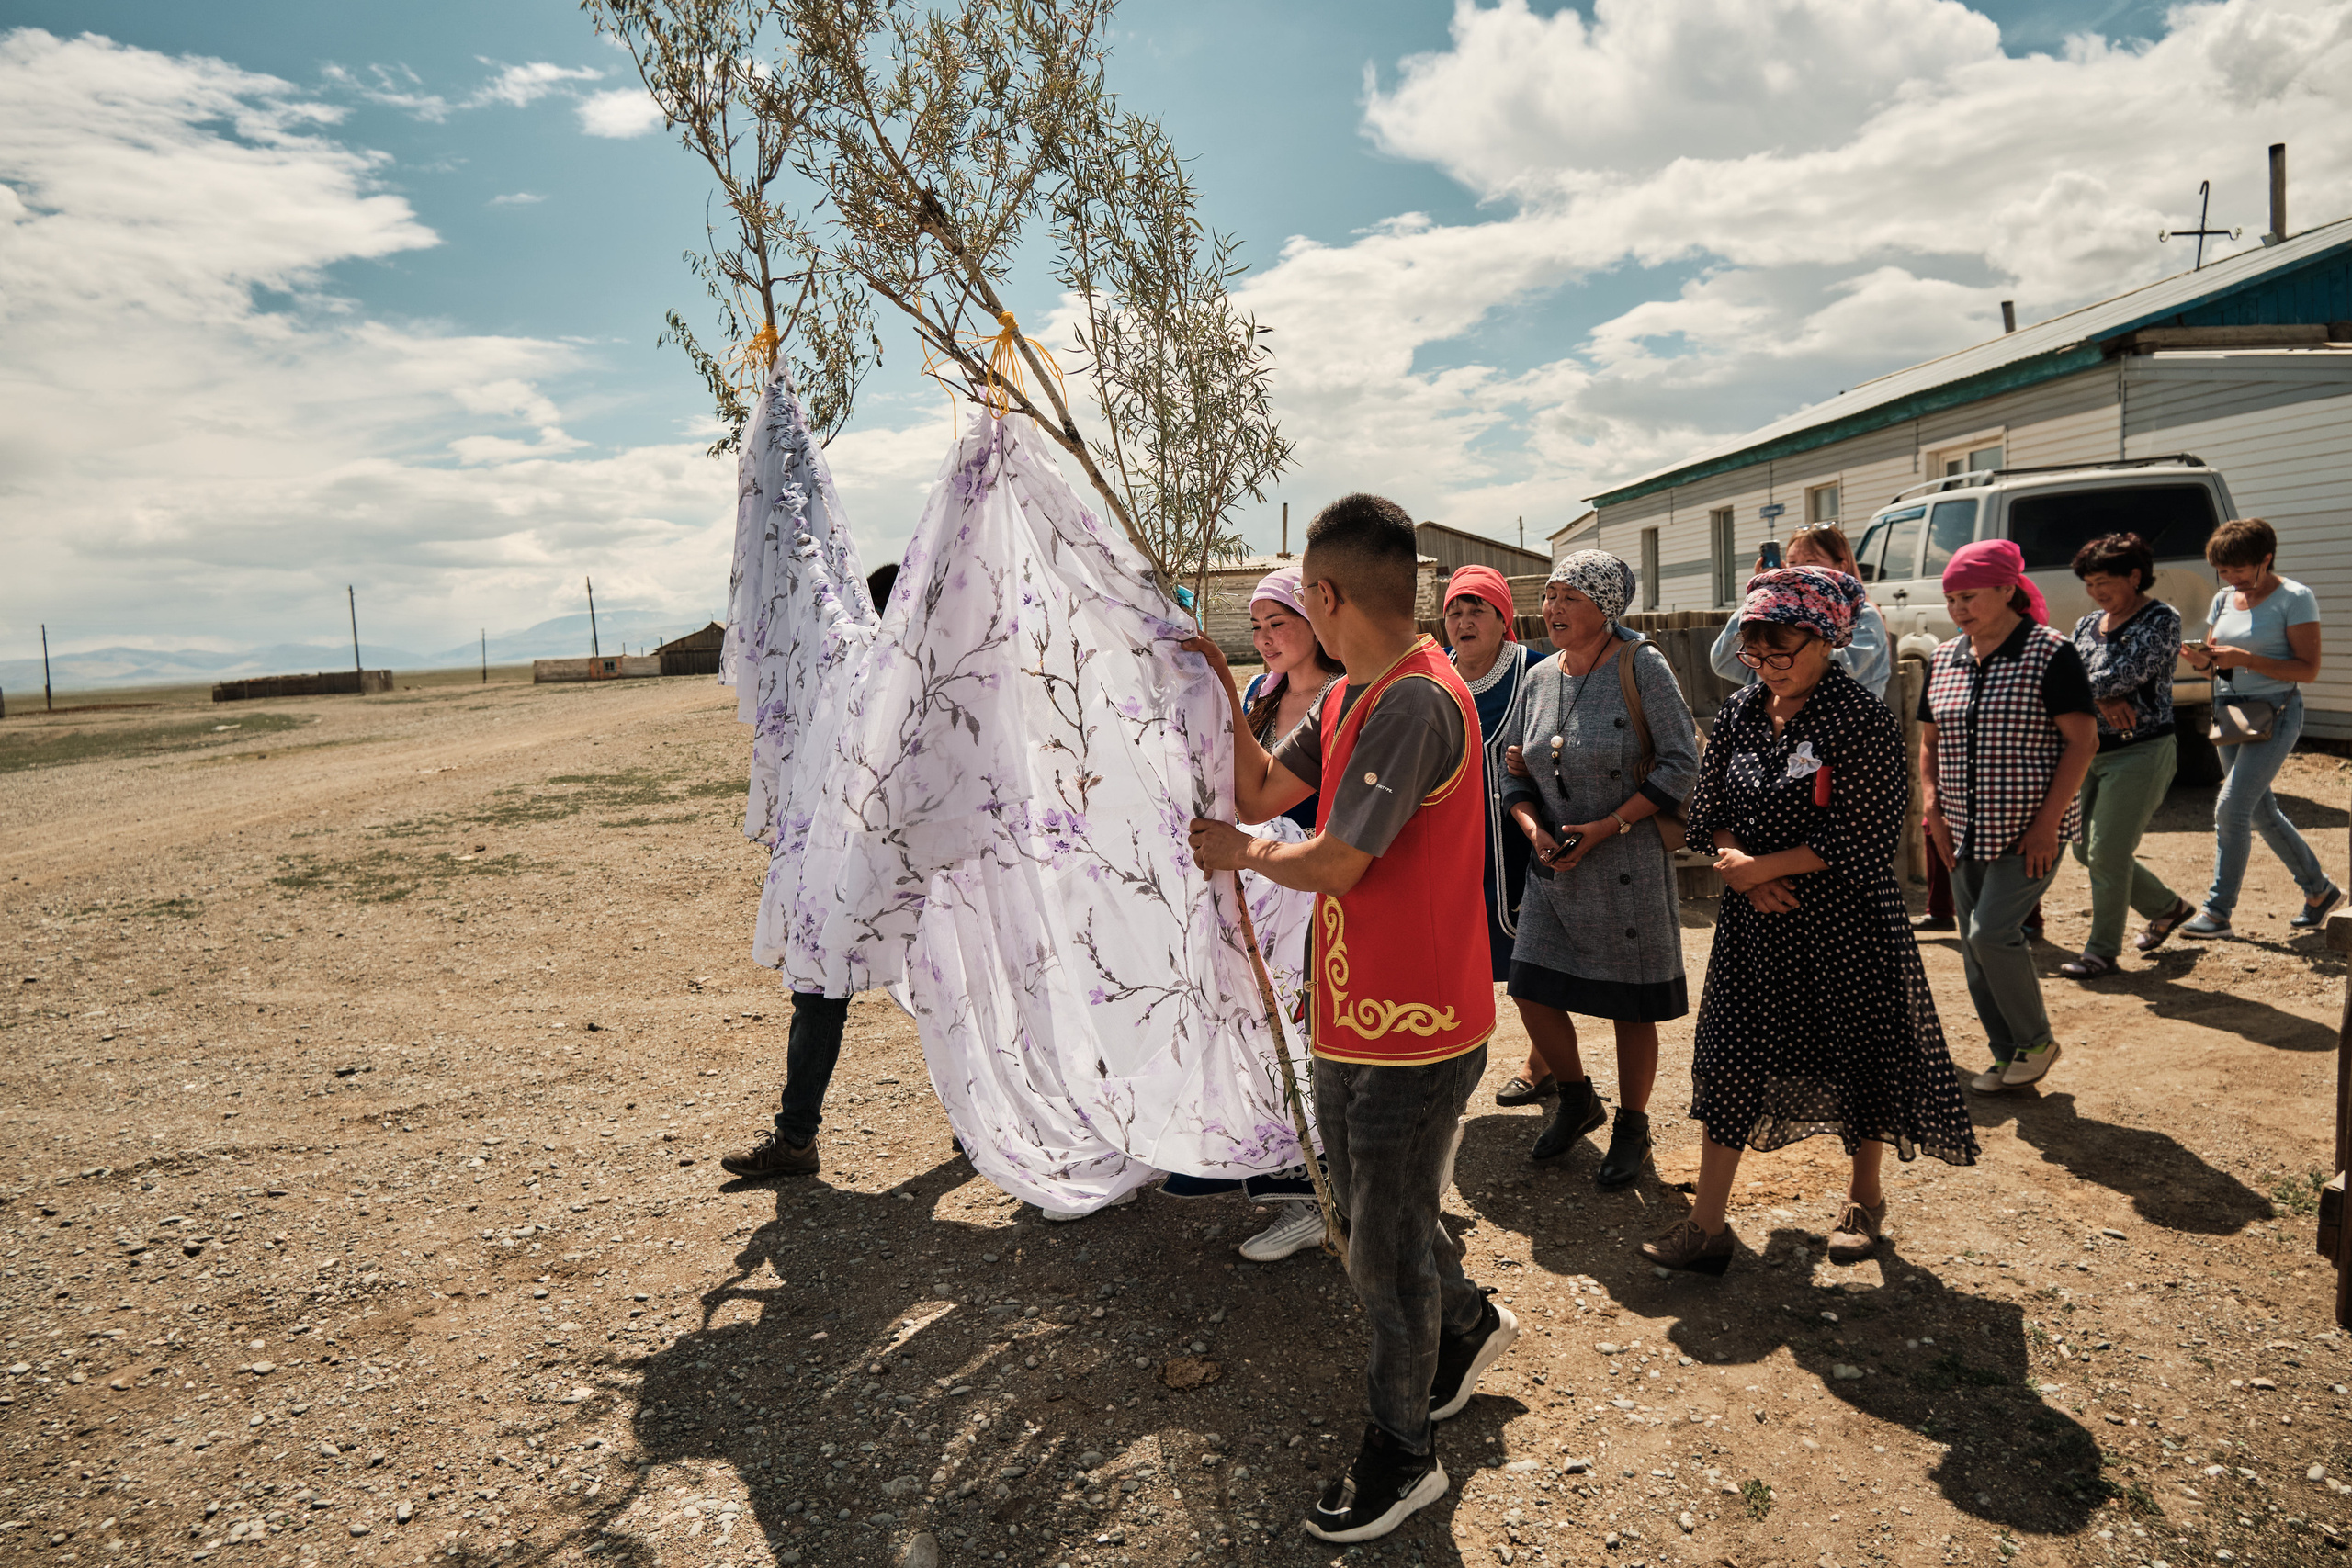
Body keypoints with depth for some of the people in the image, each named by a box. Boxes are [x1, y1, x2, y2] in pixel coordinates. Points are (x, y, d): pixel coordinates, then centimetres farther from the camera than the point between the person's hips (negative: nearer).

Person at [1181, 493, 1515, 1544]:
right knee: (1366, 1215, 24)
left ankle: (1400, 1457, 29)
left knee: (1384, 1252, 7)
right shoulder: (1349, 699, 8)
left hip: (1414, 1030, -9)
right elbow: (1259, 793, 11)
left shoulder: (1418, 700, -23)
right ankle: (1468, 1324, 50)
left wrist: (1241, 854, -6)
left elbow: (1335, 865, -24)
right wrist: (1221, 691, 4)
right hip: (1353, 1017, 9)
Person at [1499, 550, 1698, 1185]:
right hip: (1554, 865, 5)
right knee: (1531, 990, 4)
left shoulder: (1641, 665, -9)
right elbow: (1516, 773, 12)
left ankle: (1632, 1127, 28)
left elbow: (1681, 763, -12)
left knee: (1630, 1002, 5)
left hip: (1627, 864, -5)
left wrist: (1607, 827, -17)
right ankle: (1576, 1099, 31)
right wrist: (1534, 828, -7)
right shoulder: (1540, 677, 7)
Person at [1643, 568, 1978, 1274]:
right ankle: (1707, 1225, 11)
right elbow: (1708, 811, 8)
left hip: (1846, 922, -4)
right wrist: (1737, 865, -11)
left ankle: (1865, 1198, 36)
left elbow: (1863, 837, -17)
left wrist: (1760, 866, -15)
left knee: (1860, 1056, 11)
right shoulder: (1741, 712, 5)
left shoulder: (1862, 718, -13)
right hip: (1755, 922, 5)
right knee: (1729, 1060, 3)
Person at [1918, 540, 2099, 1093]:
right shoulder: (1944, 659, 7)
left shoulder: (2051, 653, -10)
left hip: (2028, 832, -6)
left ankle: (2037, 1041, 9)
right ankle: (2007, 1057, 23)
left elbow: (2082, 741, -12)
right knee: (1975, 949, 8)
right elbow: (1929, 741, 15)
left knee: (1991, 932, -15)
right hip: (1964, 833, 6)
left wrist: (2047, 823, -16)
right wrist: (1933, 806, 2)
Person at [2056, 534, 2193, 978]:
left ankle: (2102, 952, 7)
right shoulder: (2088, 624, 11)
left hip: (2141, 752, -8)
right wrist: (2103, 699, -18)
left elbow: (2131, 671, -21)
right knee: (2085, 848, 13)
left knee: (2106, 854, -7)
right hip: (2092, 750, 8)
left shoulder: (2161, 619, -8)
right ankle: (2168, 907, 36)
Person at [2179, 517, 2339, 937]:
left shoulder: (2295, 598, -9)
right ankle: (2319, 890, 33)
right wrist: (2204, 660, -8)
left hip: (2275, 713, -7)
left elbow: (2308, 669, -13)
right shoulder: (2223, 599, 9)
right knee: (2260, 811, 15)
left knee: (2231, 807, -15)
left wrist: (2246, 660, -23)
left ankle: (2217, 911, -8)